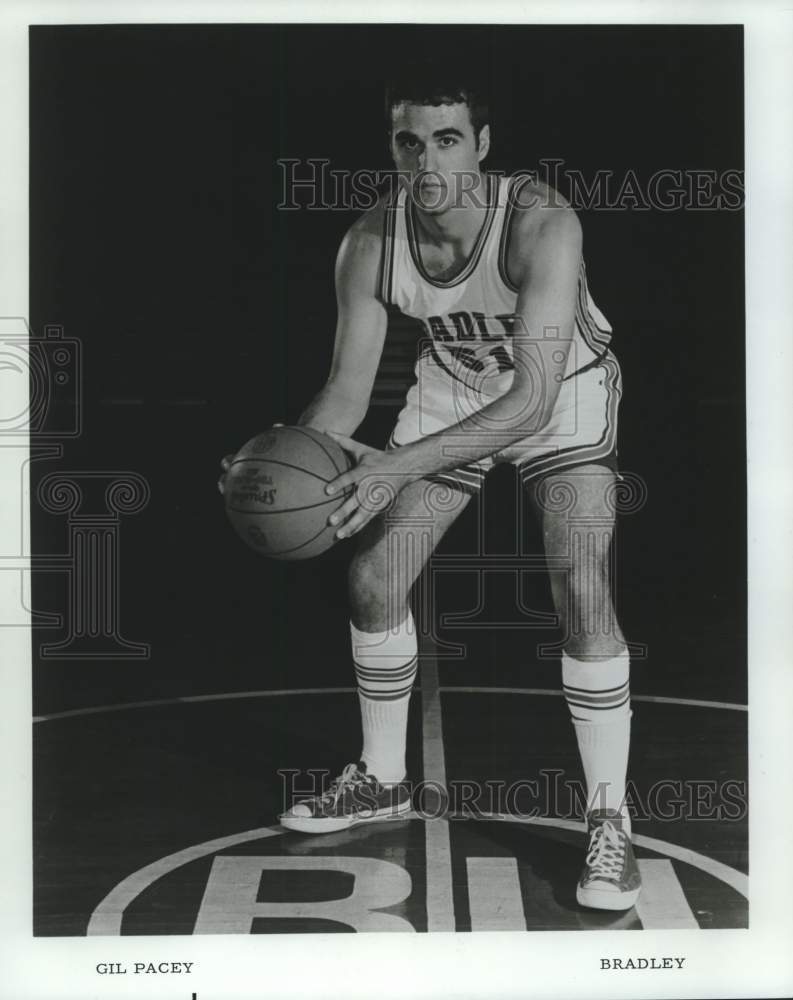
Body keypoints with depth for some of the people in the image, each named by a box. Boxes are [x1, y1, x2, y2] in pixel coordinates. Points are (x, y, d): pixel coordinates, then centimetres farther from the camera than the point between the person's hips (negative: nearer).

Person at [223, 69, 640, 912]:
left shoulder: (542, 225, -36)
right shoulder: (368, 247, -22)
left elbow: (534, 398, -41)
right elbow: (348, 389, -16)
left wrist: (401, 465, -52)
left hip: (563, 388, -4)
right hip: (453, 389, 4)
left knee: (581, 590, -21)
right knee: (374, 579, -1)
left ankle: (609, 819, -3)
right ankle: (381, 780, 21)